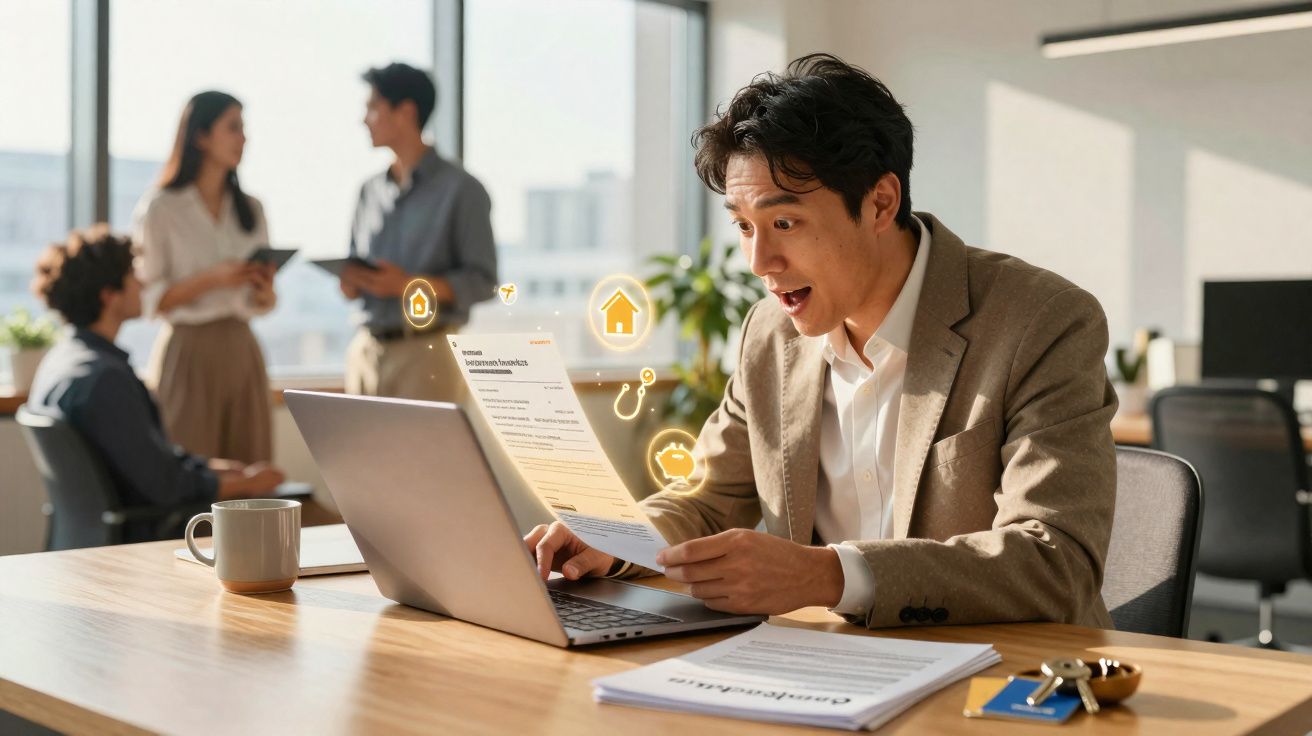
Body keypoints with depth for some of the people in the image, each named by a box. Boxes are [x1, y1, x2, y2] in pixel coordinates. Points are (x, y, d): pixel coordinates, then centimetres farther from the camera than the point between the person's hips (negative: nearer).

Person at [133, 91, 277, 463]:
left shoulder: (250, 209, 12)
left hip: (242, 352, 5)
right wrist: (212, 279, -18)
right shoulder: (160, 209, -3)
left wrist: (264, 286, -9)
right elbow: (149, 299, -6)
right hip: (189, 352, -5)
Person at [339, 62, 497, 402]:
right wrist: (349, 283, -4)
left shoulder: (460, 189, -4)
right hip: (366, 347, 6)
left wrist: (406, 284, -19)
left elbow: (482, 280, -8)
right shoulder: (370, 190, 14)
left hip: (425, 350, -6)